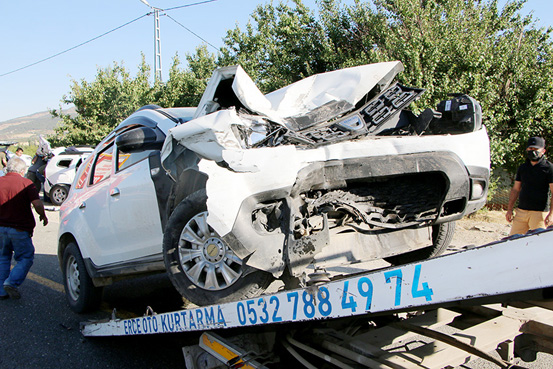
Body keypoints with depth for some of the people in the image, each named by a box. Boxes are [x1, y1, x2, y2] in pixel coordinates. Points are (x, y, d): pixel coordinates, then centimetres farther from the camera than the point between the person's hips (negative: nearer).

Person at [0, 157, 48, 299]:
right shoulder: (26, 183, -8)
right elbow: (37, 204, -18)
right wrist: (43, 216, 0)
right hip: (19, 229, -4)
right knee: (26, 258, 10)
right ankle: (12, 282, -7)